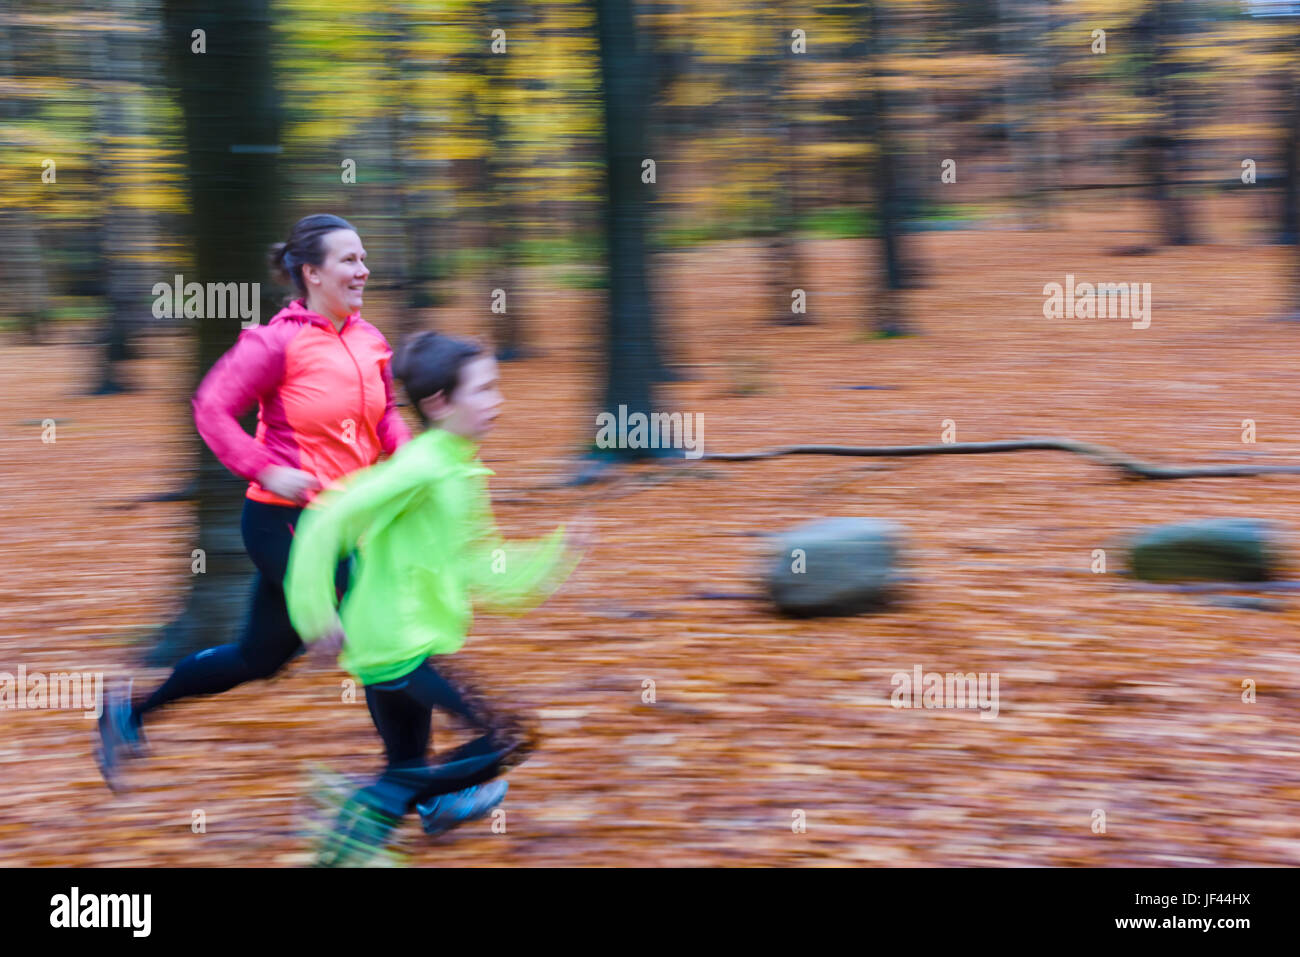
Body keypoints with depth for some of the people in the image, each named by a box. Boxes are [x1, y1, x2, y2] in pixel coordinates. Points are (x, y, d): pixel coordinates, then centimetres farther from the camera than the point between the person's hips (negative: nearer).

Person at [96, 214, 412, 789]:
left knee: (261, 657, 17)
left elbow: (384, 417, 20)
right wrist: (267, 471, -21)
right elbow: (212, 408, -15)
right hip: (284, 521, -8)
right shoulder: (279, 342, -14)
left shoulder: (369, 341, 8)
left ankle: (129, 713, 31)